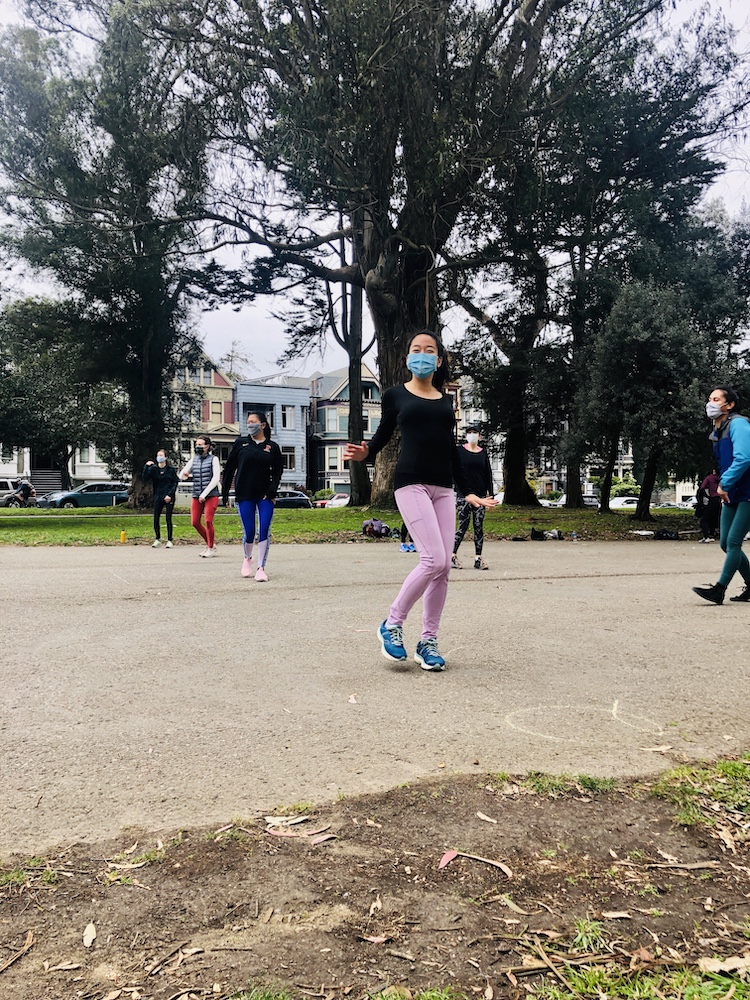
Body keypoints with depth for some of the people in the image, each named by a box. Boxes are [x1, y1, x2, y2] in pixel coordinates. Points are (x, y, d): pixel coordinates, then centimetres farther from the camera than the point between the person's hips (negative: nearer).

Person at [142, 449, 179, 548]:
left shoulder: (171, 469, 1)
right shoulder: (153, 469, 4)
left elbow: (175, 483, 0)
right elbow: (144, 479, -6)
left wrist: (170, 495, -10)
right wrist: (146, 467, -15)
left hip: (169, 497, -2)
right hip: (158, 497, 2)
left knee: (168, 519, -1)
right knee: (156, 519, 0)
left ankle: (169, 540, 7)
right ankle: (157, 539, 15)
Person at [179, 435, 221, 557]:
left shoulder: (213, 459, -1)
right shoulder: (194, 459, 12)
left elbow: (215, 479, -8)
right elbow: (181, 476, 12)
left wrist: (204, 494, -14)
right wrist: (184, 474, -14)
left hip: (211, 495, -5)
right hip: (196, 496, 5)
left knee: (208, 521, -13)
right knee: (195, 522, 1)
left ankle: (211, 548, 2)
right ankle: (209, 543, 20)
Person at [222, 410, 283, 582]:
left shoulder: (272, 447, 4)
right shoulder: (241, 443, 4)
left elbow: (278, 471, 5)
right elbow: (229, 468, 6)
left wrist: (272, 492, -9)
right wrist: (224, 494, 4)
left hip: (265, 496, 0)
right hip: (244, 496, 0)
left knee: (264, 531, -5)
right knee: (249, 532, 0)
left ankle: (261, 568, 5)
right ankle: (247, 558, 30)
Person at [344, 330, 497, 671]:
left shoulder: (446, 401, 18)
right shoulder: (395, 395, 8)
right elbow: (383, 435, 12)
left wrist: (468, 492, 19)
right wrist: (364, 453, -11)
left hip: (443, 488, 5)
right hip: (411, 484, -5)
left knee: (443, 567, -1)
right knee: (433, 560, -18)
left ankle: (428, 642, 10)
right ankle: (392, 624, 0)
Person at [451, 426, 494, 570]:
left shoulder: (483, 453, 12)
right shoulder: (460, 451, 2)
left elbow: (488, 474, 13)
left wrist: (490, 494, 8)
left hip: (480, 494, 3)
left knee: (479, 527, 1)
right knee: (463, 525, -7)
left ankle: (478, 558, 5)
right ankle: (453, 555, 5)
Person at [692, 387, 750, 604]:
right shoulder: (718, 431, 13)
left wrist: (724, 484, -21)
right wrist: (724, 488, 14)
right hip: (731, 496, 9)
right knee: (726, 544, 9)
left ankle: (719, 590, -6)